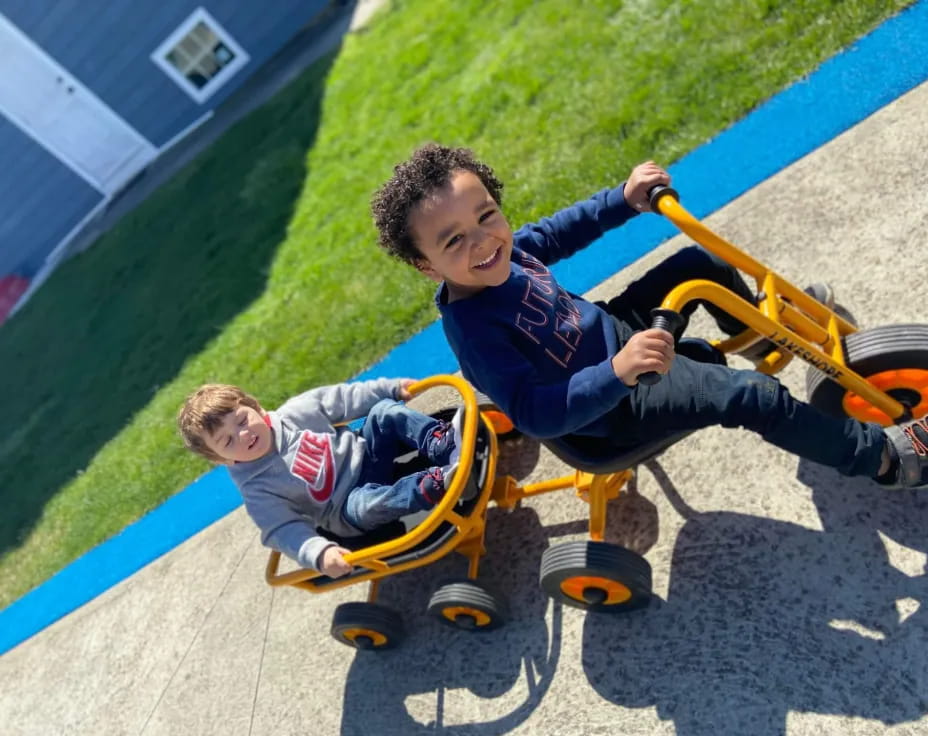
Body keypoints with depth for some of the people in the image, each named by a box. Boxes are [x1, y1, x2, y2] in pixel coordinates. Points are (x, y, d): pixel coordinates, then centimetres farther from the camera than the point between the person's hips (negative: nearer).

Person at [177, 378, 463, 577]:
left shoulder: (291, 413, -5)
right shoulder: (257, 490, -14)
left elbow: (342, 399, 2)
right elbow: (285, 531, -20)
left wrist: (392, 387, 0)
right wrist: (319, 553, -39)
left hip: (363, 454, 5)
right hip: (349, 509, -5)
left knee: (385, 410, -15)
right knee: (365, 504, -40)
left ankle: (443, 444, -25)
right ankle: (433, 484, -43)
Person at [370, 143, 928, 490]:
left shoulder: (499, 254, -11)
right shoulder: (473, 330, -33)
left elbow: (553, 235, 9)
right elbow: (535, 414, -37)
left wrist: (623, 200, 1)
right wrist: (618, 372, -50)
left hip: (612, 331, 8)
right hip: (615, 404, -8)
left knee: (699, 263, 10)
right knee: (756, 397, -16)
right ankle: (883, 457, 11)